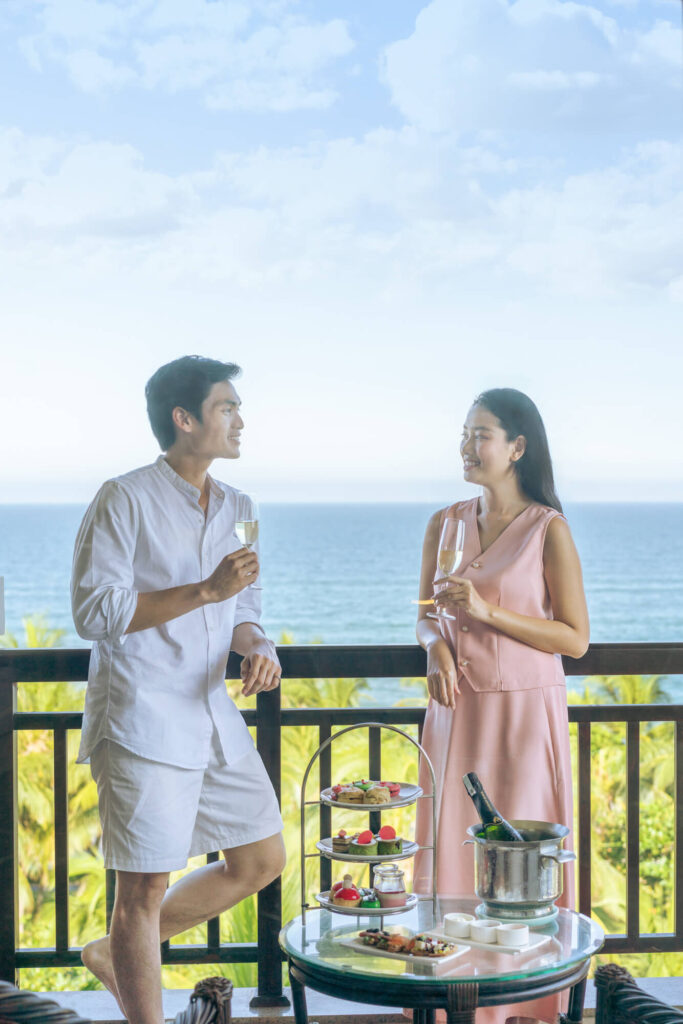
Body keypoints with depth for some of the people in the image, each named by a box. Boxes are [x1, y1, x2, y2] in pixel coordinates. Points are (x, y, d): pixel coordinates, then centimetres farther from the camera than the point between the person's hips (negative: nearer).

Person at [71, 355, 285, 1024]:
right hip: (142, 723, -8)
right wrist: (205, 591, -21)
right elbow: (94, 612, -15)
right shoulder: (125, 500, -9)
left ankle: (116, 954, 25)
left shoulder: (237, 509, 13)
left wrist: (256, 646, -3)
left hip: (214, 718, 8)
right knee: (145, 889, -3)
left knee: (262, 860, 12)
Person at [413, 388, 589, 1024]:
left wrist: (488, 613, -17)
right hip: (456, 709, 4)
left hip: (523, 711, -4)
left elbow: (575, 638, -8)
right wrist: (437, 645, -6)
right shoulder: (446, 523, 7)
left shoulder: (548, 529, -7)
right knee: (448, 847, 5)